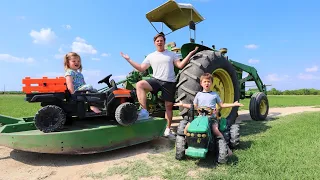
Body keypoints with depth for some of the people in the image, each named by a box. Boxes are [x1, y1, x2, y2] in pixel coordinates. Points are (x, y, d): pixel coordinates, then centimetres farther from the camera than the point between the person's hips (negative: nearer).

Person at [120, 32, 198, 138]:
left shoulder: (172, 54, 11)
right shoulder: (151, 56, 12)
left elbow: (180, 65, 1)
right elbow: (141, 69, 9)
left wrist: (190, 54, -6)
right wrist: (129, 60, 5)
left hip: (169, 83, 0)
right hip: (156, 80, 0)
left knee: (169, 106, 4)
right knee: (139, 84, -27)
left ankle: (168, 130, 19)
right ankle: (144, 111, -24)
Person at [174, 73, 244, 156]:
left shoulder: (215, 94, 12)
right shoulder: (199, 94, 13)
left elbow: (222, 105, 16)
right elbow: (194, 106, 17)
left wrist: (234, 104, 8)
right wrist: (183, 104, 13)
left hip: (212, 117, -1)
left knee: (215, 130, -30)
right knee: (187, 127, -18)